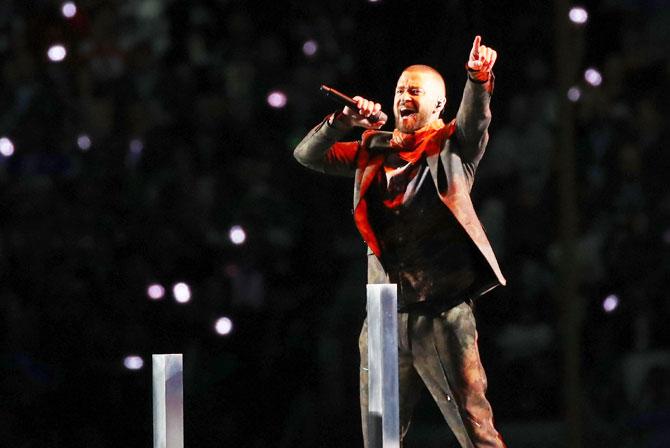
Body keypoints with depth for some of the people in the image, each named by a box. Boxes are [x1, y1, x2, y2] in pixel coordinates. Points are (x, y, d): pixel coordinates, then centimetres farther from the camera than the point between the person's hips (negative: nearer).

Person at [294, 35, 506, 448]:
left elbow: (475, 120, -17)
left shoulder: (452, 147, 2)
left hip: (443, 316, -5)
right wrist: (344, 122, -8)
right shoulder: (375, 151, 15)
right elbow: (308, 154, 11)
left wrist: (479, 79, -38)